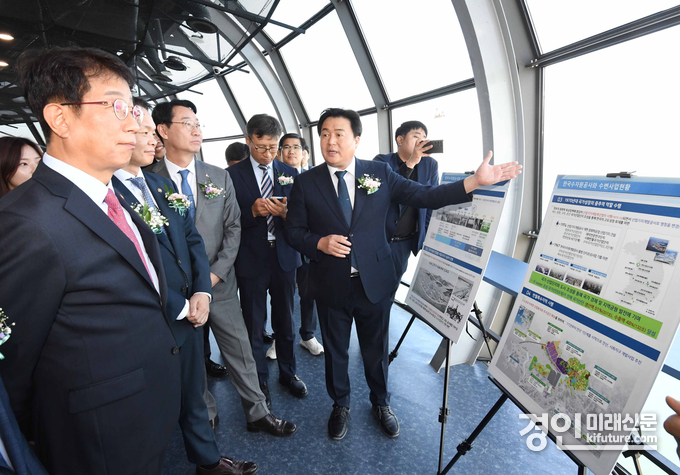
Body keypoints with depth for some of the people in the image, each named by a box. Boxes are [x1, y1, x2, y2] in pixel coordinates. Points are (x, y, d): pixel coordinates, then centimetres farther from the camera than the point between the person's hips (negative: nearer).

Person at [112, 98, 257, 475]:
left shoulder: (162, 184, 7)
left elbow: (192, 239, 7)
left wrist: (201, 292, -5)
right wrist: (182, 307, -12)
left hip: (190, 312, 7)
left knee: (193, 393, 23)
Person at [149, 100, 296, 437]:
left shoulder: (220, 177, 4)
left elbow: (233, 227, 2)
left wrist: (215, 273, -8)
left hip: (219, 283, 2)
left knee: (240, 352, 10)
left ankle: (258, 414, 28)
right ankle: (205, 414, 39)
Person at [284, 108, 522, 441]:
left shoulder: (380, 173, -2)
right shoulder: (306, 183, -4)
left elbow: (424, 196, -4)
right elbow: (293, 231, 0)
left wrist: (476, 182, -11)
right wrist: (320, 243, -20)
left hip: (375, 282, 1)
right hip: (330, 286, 0)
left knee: (376, 350, 19)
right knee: (335, 351, 18)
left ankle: (380, 404, 47)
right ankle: (340, 406, 46)